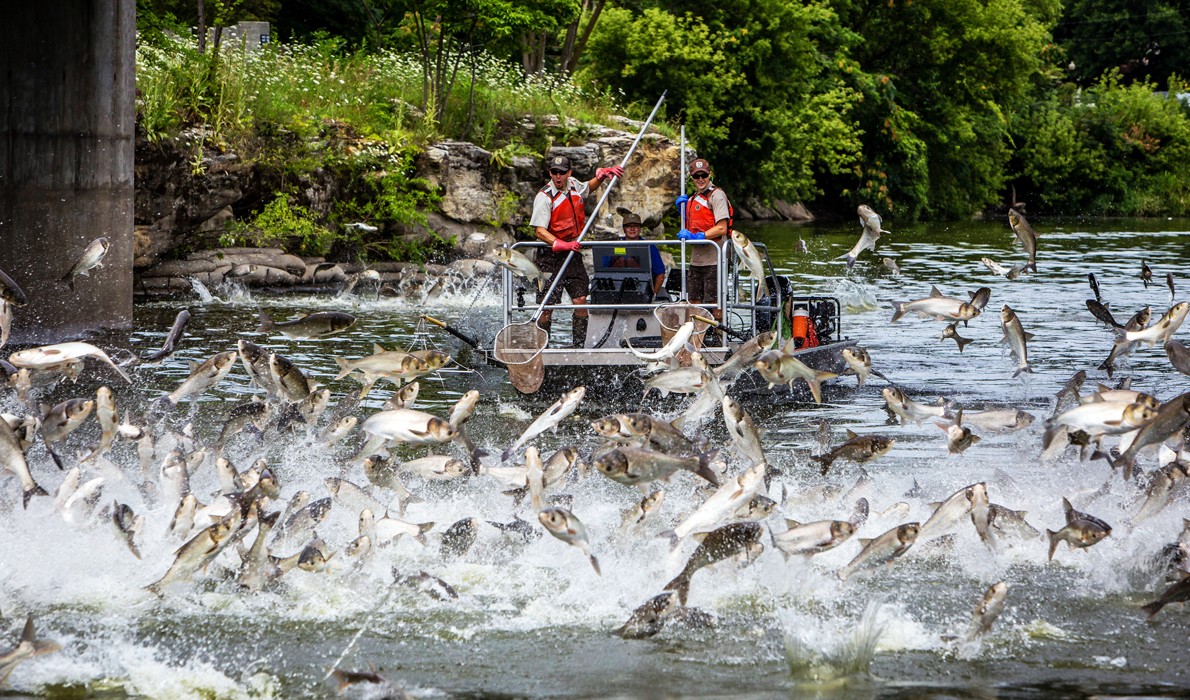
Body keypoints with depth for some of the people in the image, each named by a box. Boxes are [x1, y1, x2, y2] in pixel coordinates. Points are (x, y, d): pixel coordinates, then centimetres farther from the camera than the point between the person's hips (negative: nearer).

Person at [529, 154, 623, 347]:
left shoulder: (573, 185, 7)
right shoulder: (545, 196, -14)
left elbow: (589, 186, 33)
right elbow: (539, 230, -23)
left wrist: (602, 174, 15)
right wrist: (562, 245, -35)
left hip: (573, 253, 6)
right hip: (551, 256, -6)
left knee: (581, 300, 2)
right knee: (548, 306, -7)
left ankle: (579, 346, 9)